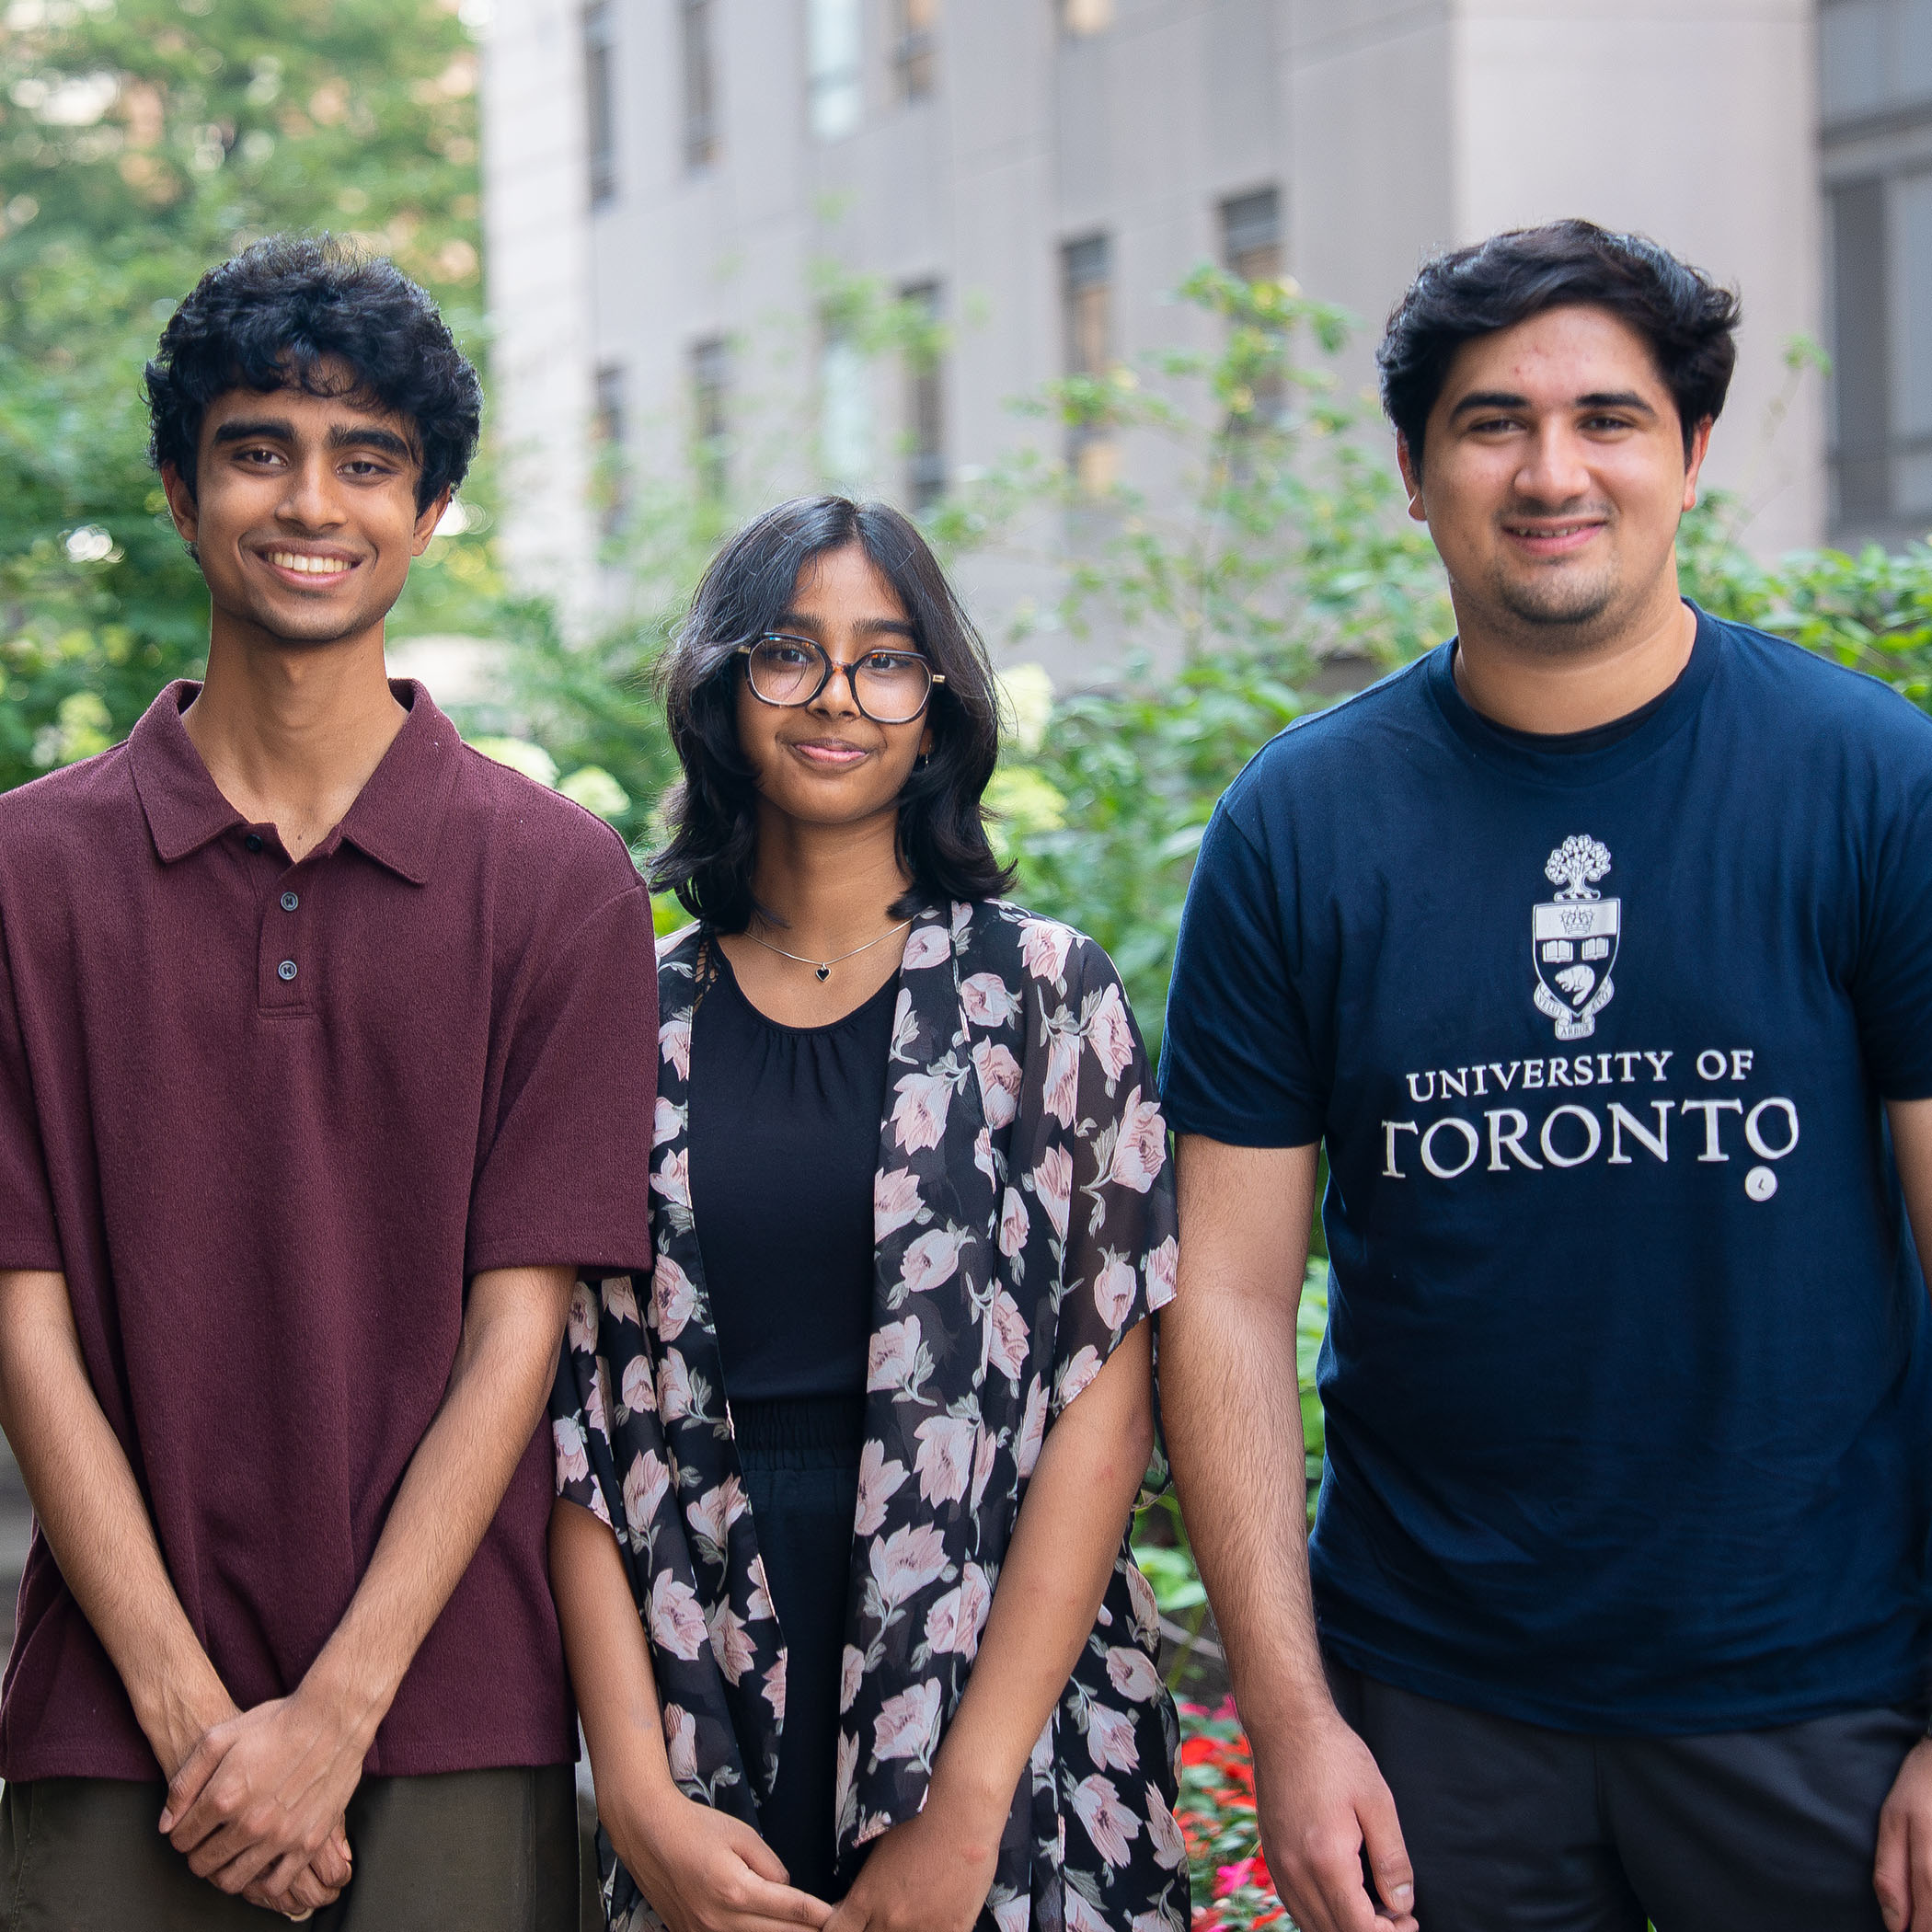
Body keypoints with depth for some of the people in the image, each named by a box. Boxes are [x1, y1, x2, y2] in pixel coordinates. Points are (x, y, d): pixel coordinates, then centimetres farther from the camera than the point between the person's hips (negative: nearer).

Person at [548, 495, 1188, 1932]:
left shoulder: (1045, 992, 0)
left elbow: (1105, 1406, -6)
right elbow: (580, 1426, 2)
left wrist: (967, 1807, -13)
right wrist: (639, 1789, -9)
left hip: (1007, 1696, -1)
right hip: (709, 1733, 2)